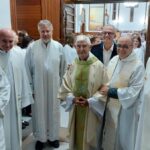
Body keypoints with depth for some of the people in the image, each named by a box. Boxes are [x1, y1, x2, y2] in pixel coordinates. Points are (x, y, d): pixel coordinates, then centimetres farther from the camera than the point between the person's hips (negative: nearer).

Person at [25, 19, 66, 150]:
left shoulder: (59, 47, -3)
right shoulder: (32, 47, -7)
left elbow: (62, 67, 4)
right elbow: (28, 69, -2)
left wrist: (61, 84, 5)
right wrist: (30, 87, -2)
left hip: (54, 86, 1)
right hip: (38, 87, -1)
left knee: (53, 111, 14)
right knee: (40, 111, 11)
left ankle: (53, 136, 35)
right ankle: (40, 137, 31)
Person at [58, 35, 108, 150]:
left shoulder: (98, 65, -11)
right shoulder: (72, 65, 0)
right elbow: (65, 87, 3)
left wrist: (89, 101, -18)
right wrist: (73, 99, -13)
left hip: (92, 110, -3)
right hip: (75, 109, 3)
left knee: (90, 139, 12)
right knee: (76, 137, 18)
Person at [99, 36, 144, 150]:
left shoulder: (138, 66, -18)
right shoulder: (114, 60, 2)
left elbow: (134, 91, -22)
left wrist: (110, 92, -22)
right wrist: (104, 87, -7)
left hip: (125, 109, -5)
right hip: (110, 106, 6)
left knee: (121, 138, 12)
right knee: (109, 136, 21)